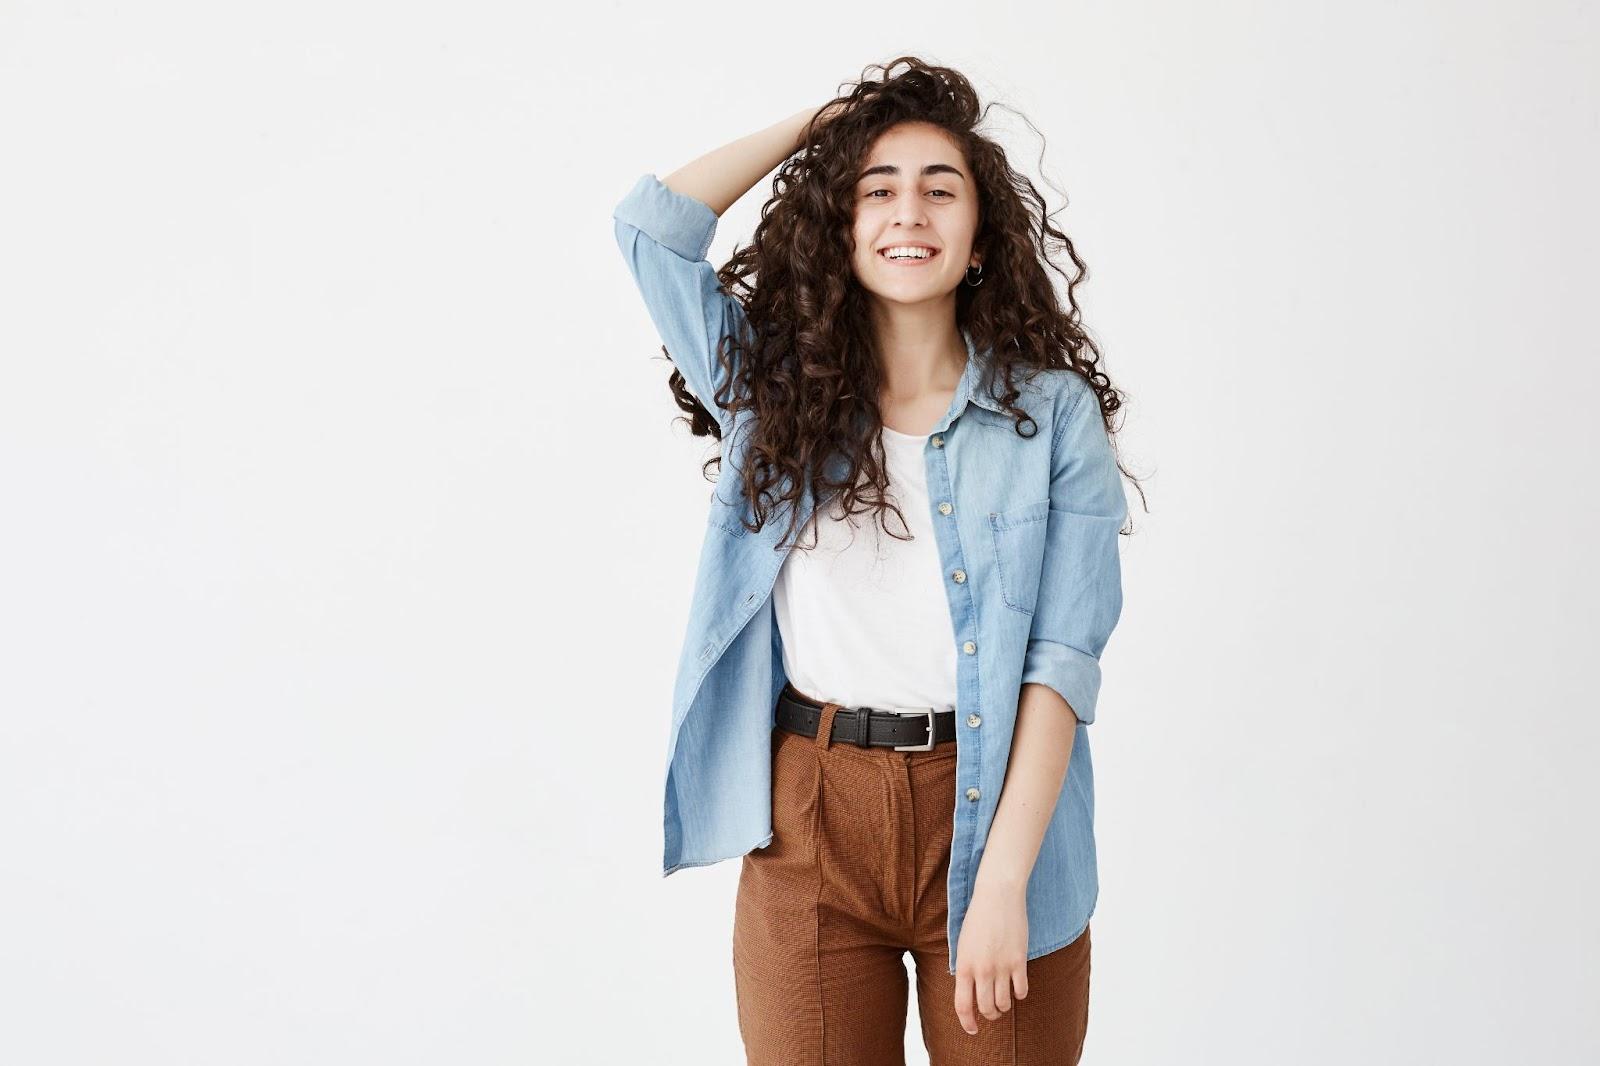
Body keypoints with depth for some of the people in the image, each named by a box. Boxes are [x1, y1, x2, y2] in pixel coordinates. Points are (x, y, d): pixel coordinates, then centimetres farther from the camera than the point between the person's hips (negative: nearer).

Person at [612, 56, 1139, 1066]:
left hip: (991, 804, -1)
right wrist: (822, 124, 6)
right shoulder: (775, 387, 6)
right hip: (809, 827, 1)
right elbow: (654, 221, -2)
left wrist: (1002, 880, -14)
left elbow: (1062, 659, -7)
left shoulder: (1051, 412, 0)